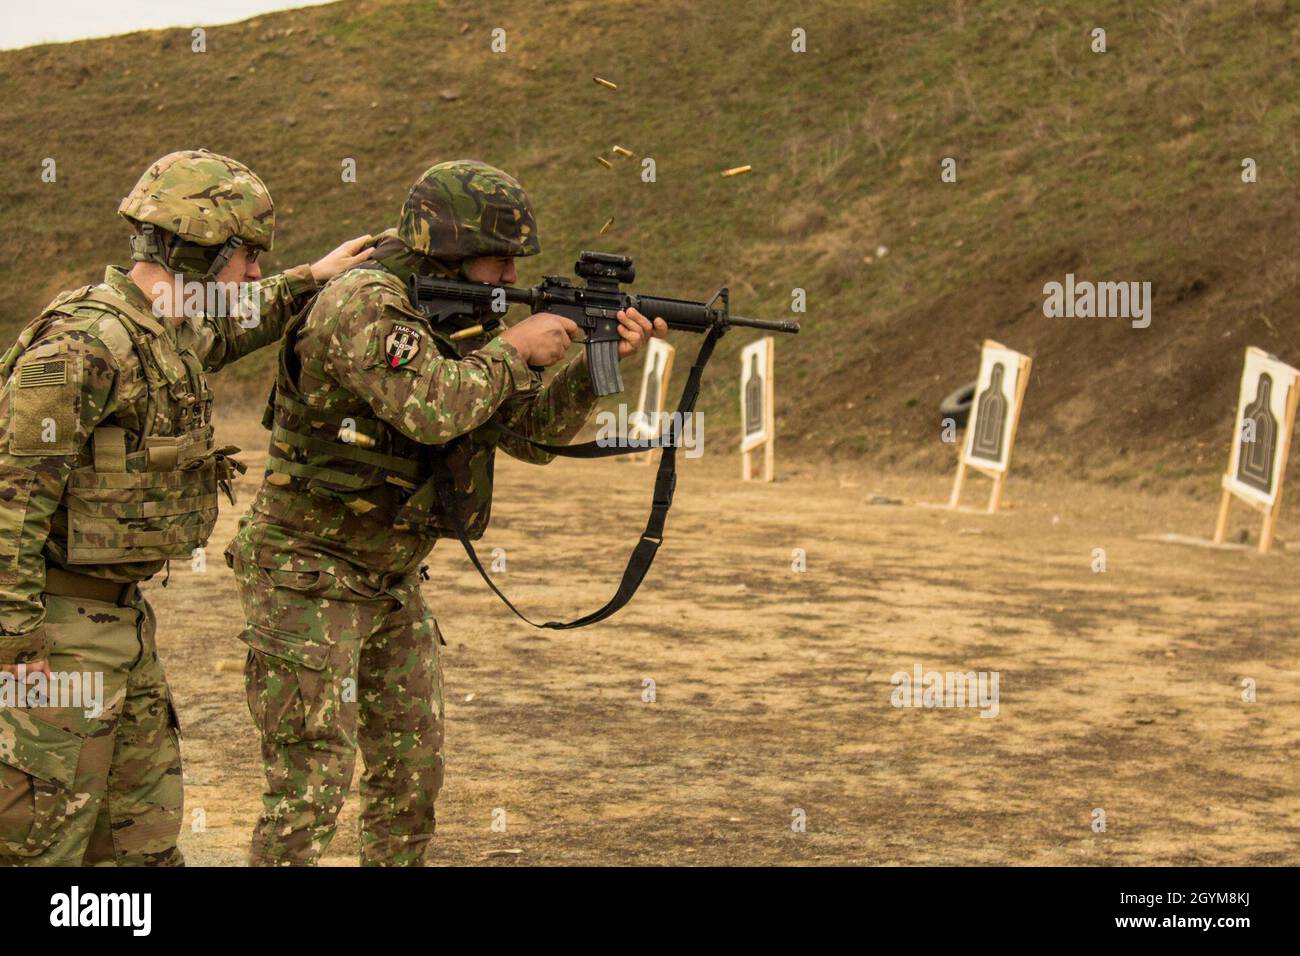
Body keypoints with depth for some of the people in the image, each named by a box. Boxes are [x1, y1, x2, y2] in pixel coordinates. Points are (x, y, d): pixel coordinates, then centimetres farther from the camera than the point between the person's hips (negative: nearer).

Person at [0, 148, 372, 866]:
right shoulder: (83, 345, -21)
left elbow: (223, 331, 37)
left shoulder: (171, 333, 9)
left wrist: (310, 281, 36)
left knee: (144, 839, 13)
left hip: (122, 617, 10)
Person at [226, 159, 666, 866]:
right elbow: (432, 409, -35)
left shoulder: (456, 320, 8)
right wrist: (514, 349, -21)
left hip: (391, 584, 9)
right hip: (307, 578, -9)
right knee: (311, 781, -9)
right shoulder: (364, 303, -20)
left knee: (413, 771, 13)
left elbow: (533, 432, 9)